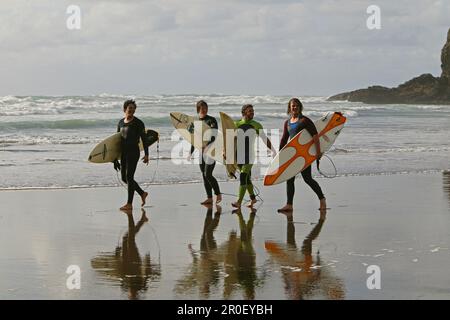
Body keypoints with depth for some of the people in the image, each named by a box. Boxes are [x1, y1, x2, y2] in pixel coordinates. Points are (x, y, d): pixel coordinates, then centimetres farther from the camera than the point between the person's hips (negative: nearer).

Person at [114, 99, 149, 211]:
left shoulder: (138, 123, -6)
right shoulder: (121, 122, 11)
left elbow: (144, 139, -7)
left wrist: (146, 154, -13)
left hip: (133, 153, -7)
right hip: (123, 153, 7)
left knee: (129, 177, -8)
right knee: (124, 178, 11)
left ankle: (129, 204, -2)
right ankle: (142, 193, 28)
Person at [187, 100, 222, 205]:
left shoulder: (211, 120, -6)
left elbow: (214, 136, -16)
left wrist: (207, 145, -32)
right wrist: (191, 153, 20)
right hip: (201, 151, 7)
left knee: (208, 175, -11)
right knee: (204, 175, 6)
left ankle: (218, 195, 5)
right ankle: (209, 198, 12)